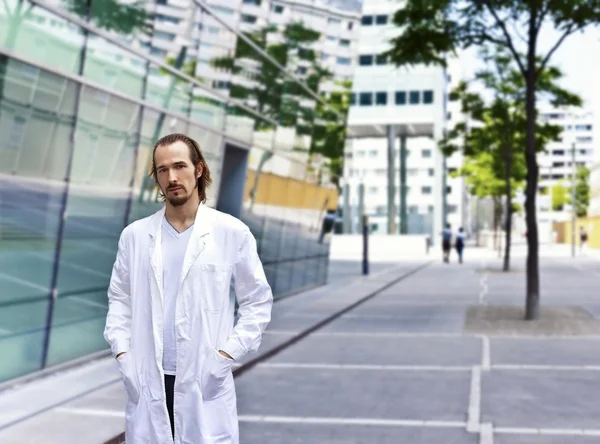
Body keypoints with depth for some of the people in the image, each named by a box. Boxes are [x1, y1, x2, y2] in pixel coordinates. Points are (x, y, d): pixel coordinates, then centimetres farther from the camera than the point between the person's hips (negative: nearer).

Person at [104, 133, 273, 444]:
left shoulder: (232, 233, -1)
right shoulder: (135, 235, 5)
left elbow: (258, 302, 2)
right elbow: (119, 299, 12)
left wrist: (226, 355, -7)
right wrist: (122, 354, -1)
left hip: (205, 382, -2)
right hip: (148, 382, 2)